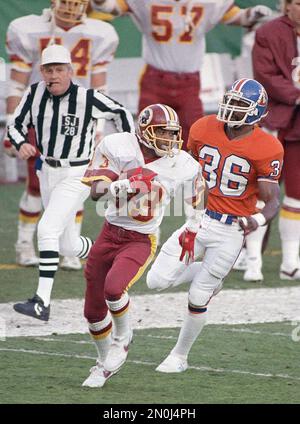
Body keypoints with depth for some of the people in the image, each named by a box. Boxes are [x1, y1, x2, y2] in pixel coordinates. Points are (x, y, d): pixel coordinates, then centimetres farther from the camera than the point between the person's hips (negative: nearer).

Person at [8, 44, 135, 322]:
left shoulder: (88, 98, -17)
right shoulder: (35, 94, -6)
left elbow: (121, 114, -2)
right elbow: (16, 125, 2)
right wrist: (21, 144, -19)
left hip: (77, 176, -6)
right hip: (47, 173, 6)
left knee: (47, 229, -21)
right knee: (67, 245, 14)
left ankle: (42, 303, -21)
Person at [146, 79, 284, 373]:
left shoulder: (266, 149, -14)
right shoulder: (204, 129, -2)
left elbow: (273, 201, -13)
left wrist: (258, 220, -33)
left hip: (231, 230, -4)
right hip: (198, 221, 4)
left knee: (197, 299, 0)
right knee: (157, 280, -6)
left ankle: (180, 356, 23)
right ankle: (210, 276, 24)